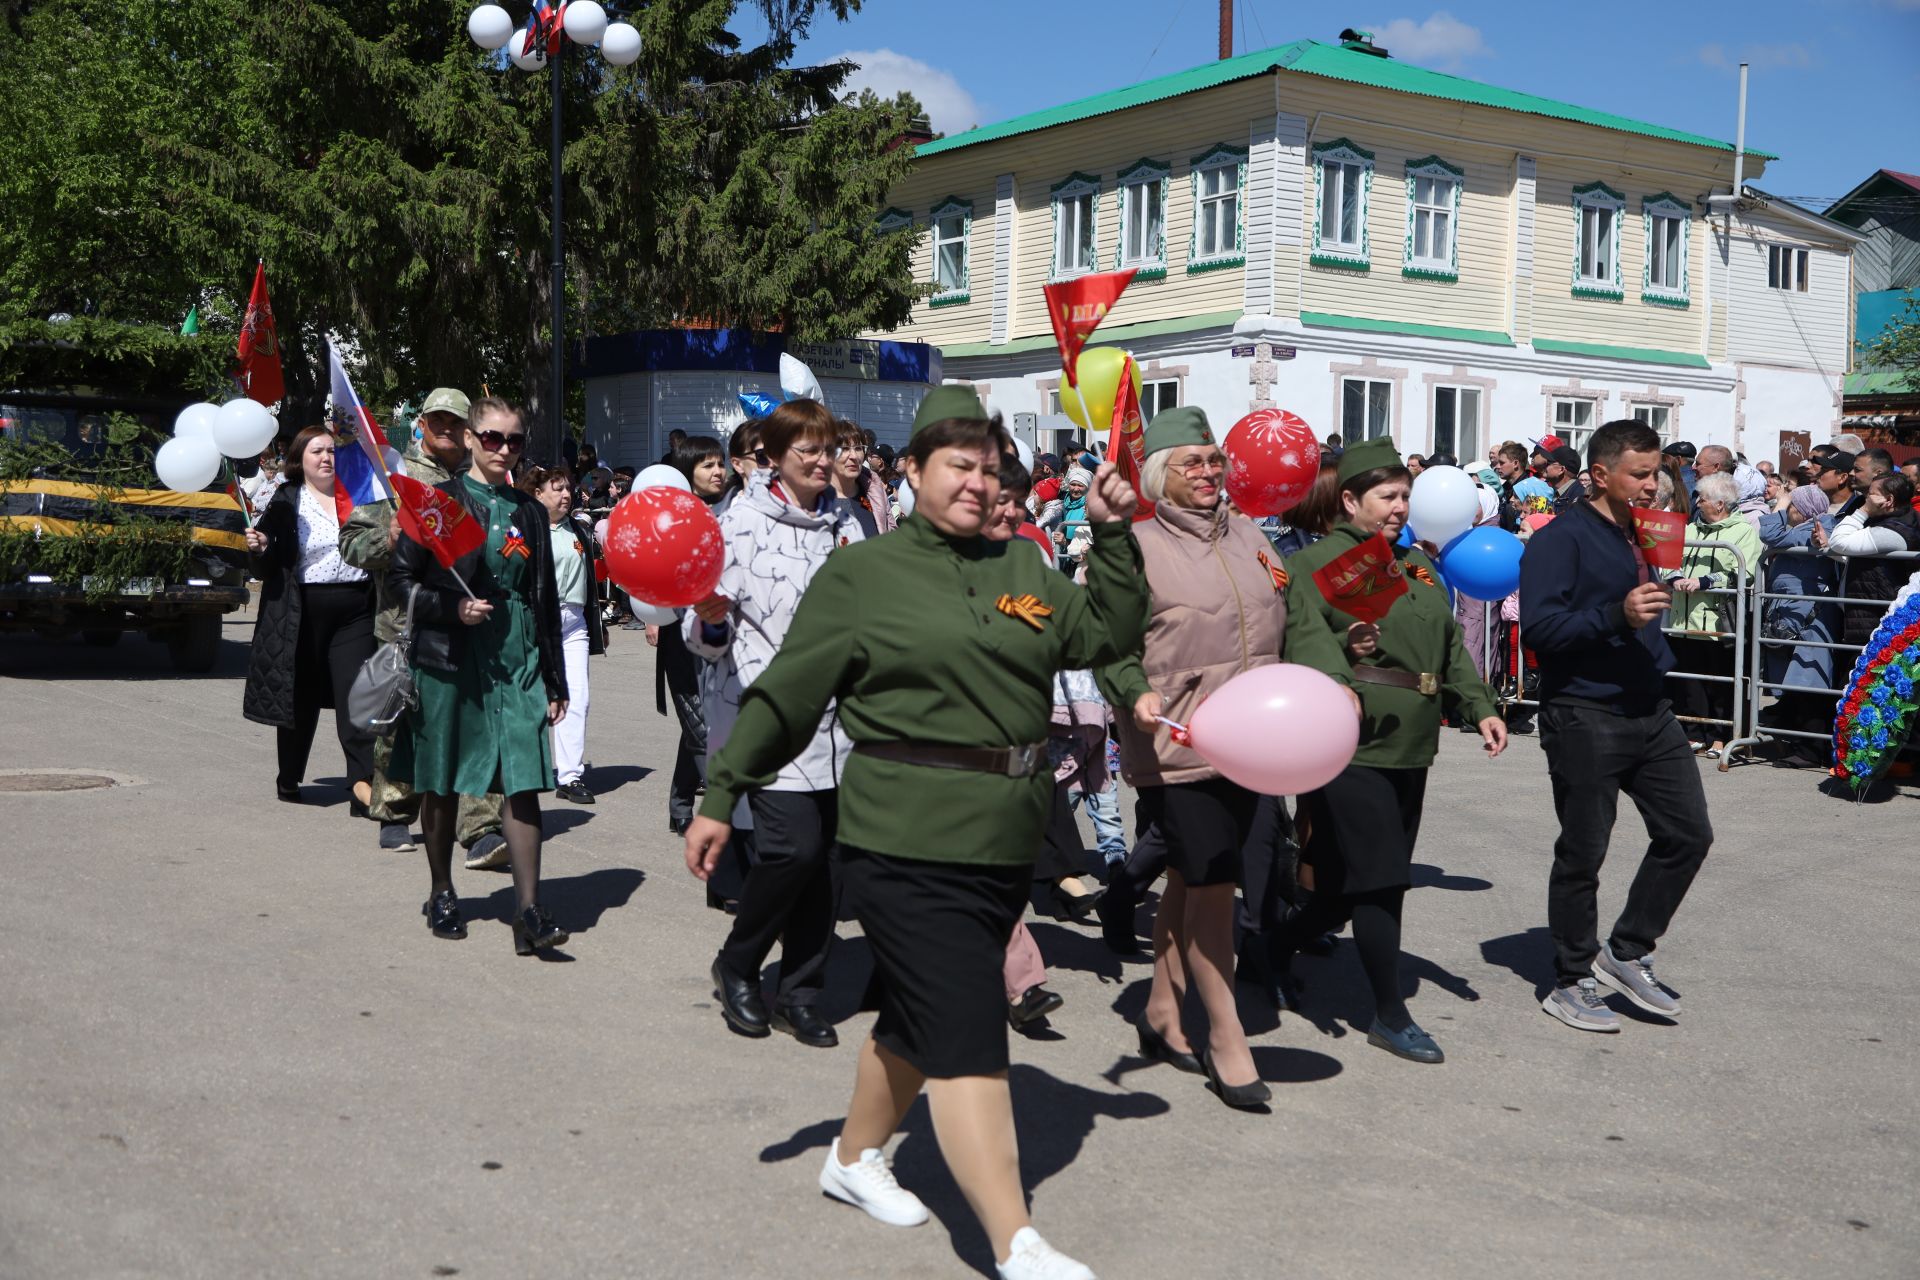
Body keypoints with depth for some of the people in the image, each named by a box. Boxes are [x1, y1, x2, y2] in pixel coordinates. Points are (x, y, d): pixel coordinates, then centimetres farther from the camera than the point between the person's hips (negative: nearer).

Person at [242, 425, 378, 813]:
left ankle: (362, 779, -15)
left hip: (355, 610, 1)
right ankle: (289, 779, 23)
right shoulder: (286, 502, 4)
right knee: (300, 697, 8)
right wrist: (260, 549, -19)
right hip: (301, 613, -1)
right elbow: (267, 569, 1)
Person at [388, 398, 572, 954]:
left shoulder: (529, 512, 11)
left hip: (517, 661, 2)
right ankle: (441, 894, 27)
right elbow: (402, 580, -1)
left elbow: (547, 601, 14)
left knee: (524, 783, -8)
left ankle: (528, 912, -8)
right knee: (440, 784, 9)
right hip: (447, 658, -2)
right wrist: (453, 607, -17)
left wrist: (555, 681, 12)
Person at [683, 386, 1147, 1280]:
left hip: (1004, 843, 7)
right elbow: (787, 694, -1)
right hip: (909, 844, -6)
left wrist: (1112, 534, 2)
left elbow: (1111, 634, 11)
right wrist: (721, 796, 0)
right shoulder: (861, 573, -2)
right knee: (967, 1037, -9)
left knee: (918, 1018, 20)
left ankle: (854, 1157, 41)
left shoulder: (1022, 570, 13)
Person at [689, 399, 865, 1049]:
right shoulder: (743, 521, -4)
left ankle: (800, 992, 18)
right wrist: (709, 621, -24)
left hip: (836, 719, 6)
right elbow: (707, 638, -4)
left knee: (824, 852, 4)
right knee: (793, 846, -15)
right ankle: (736, 967, 10)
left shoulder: (845, 521, 14)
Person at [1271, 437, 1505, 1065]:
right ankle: (1390, 1015, 6)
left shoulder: (1417, 564, 20)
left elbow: (1450, 646, 24)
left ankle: (1279, 948, 34)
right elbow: (1306, 636, -22)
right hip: (1354, 744, -8)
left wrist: (1480, 708, 14)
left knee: (1352, 882, 12)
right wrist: (1339, 686, -39)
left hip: (1410, 748, 8)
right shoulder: (1316, 562, -6)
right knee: (1378, 878, -6)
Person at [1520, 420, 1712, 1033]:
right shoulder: (1562, 539, -11)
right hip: (1585, 718, -8)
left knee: (1688, 833, 7)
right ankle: (1572, 982, 15)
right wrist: (1617, 616, -28)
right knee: (1582, 854, 2)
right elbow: (1539, 626, -21)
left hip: (1650, 712, 8)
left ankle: (1626, 952, 22)